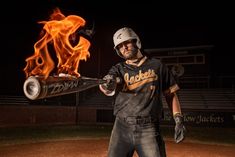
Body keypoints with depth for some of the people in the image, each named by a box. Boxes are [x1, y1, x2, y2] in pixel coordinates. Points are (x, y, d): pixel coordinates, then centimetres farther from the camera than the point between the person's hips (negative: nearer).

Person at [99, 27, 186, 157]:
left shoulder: (156, 65, 9)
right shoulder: (118, 69, 10)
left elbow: (170, 94, 10)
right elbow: (106, 88, -11)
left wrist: (178, 120, -2)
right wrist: (107, 85, -36)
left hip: (149, 129, -1)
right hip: (122, 128, 2)